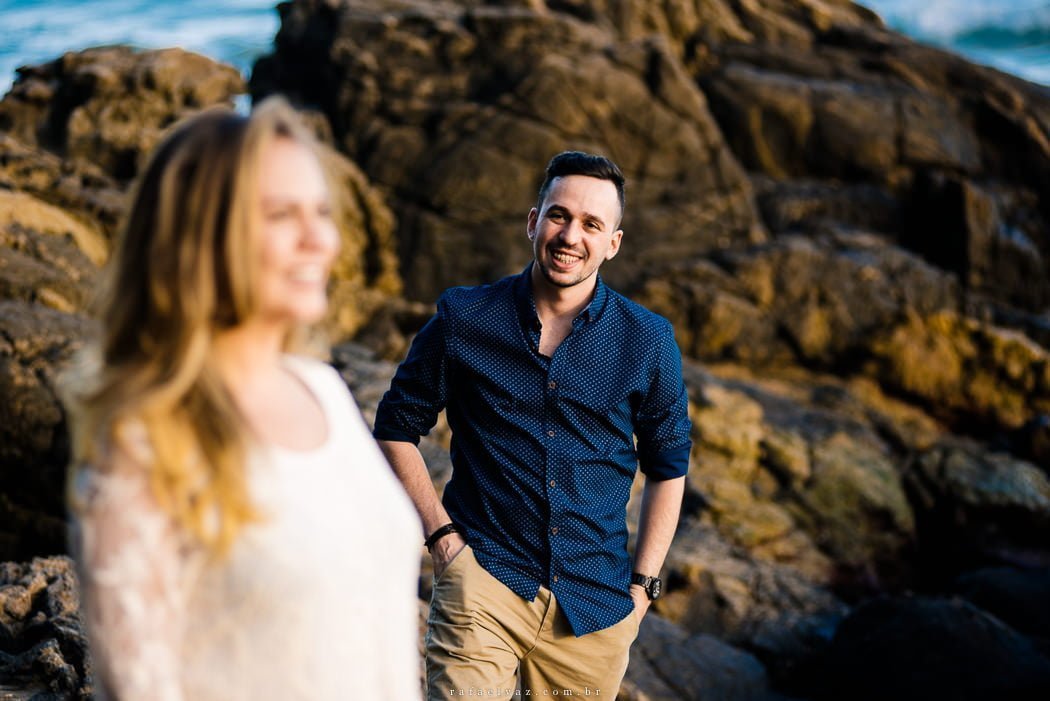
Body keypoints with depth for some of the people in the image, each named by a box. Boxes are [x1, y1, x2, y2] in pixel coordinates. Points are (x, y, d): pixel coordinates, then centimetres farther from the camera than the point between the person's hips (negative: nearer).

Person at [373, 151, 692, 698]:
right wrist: (439, 533, -2)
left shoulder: (649, 342, 1)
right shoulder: (463, 319, -2)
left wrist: (643, 584, 6)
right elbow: (396, 428, 8)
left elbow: (668, 467, 11)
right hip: (482, 582, -2)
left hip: (594, 609, 2)